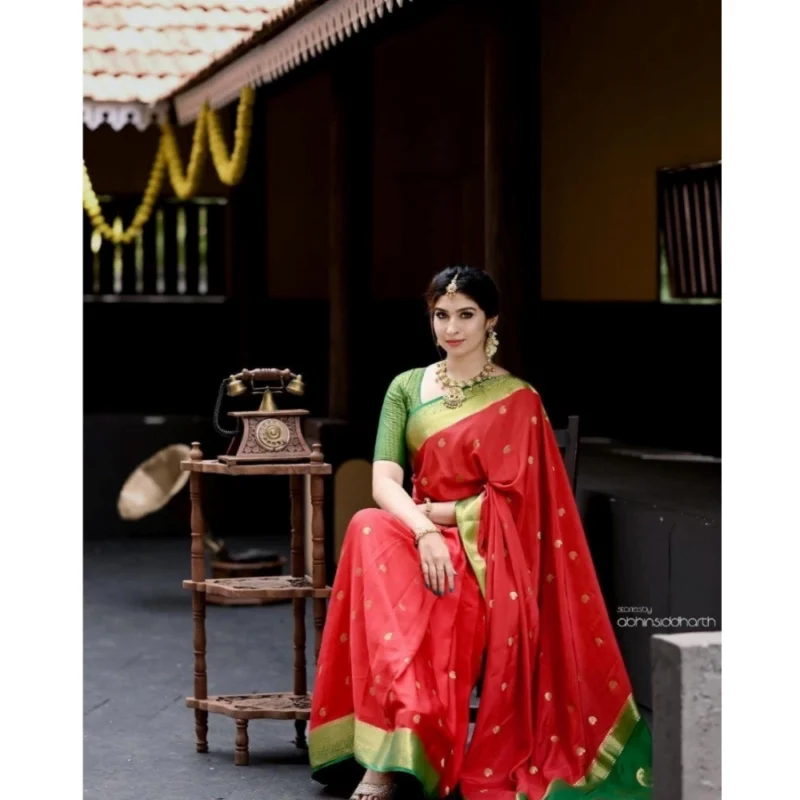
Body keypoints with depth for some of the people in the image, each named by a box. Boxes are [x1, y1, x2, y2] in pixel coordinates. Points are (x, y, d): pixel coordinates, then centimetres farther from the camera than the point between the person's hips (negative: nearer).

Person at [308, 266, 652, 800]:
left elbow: (507, 502, -5)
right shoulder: (408, 388, 10)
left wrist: (438, 512, -7)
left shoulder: (517, 400, 1)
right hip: (414, 532, 3)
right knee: (371, 531, -34)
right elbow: (384, 480, -3)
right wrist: (423, 531, -21)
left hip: (482, 549, -3)